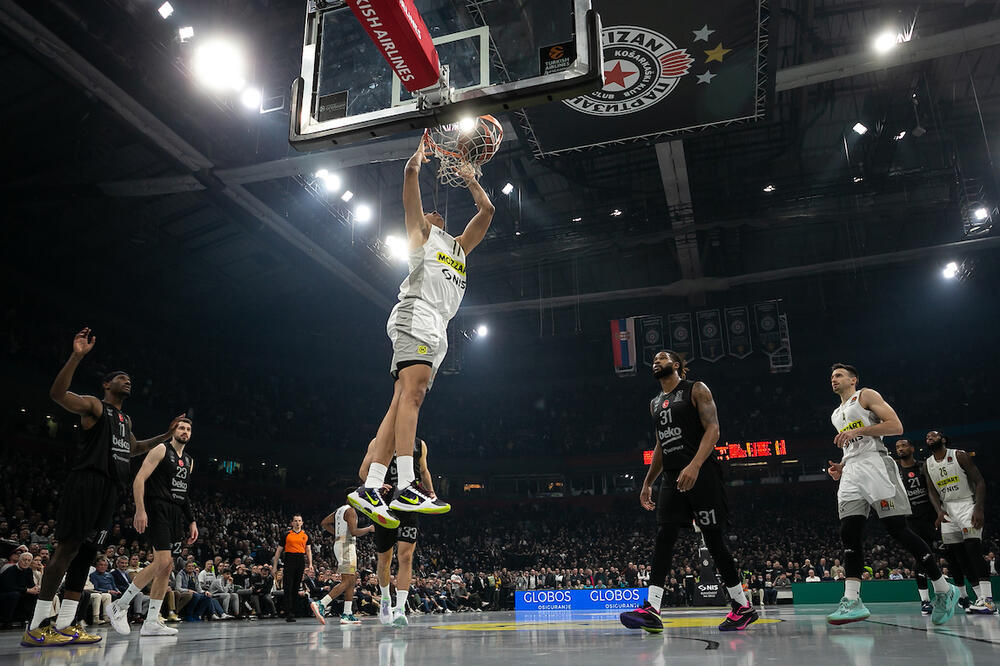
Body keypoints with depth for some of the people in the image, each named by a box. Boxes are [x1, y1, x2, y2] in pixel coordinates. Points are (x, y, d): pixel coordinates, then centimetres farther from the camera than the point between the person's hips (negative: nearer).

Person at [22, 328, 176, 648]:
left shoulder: (126, 419, 26)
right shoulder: (94, 405, 2)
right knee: (68, 547, -13)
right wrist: (77, 356, -26)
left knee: (87, 551, 6)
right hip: (87, 481, -8)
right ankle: (37, 627, -10)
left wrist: (166, 435, 36)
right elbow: (57, 393, -17)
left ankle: (64, 625, 8)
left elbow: (133, 448, 42)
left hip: (110, 489, 8)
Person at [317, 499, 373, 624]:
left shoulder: (340, 510, 17)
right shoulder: (351, 510, -11)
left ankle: (347, 614, 9)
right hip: (347, 545, -10)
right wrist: (369, 529, -6)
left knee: (352, 580, 11)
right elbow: (354, 532, -19)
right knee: (346, 581, -14)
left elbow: (324, 523, 20)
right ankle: (321, 605, -23)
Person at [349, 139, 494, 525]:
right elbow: (410, 188, 10)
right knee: (412, 393, -22)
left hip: (437, 329, 7)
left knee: (403, 402, -3)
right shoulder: (421, 232, 21)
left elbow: (487, 210, 42)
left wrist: (470, 180, 42)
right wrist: (417, 159, 7)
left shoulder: (458, 246, 38)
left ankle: (370, 489, -9)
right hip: (417, 313, -7)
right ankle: (406, 487, -33)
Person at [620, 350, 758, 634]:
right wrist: (647, 483, 22)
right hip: (672, 478, 6)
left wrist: (694, 466, -25)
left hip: (701, 473, -6)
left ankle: (743, 607, 12)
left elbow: (712, 429, -11)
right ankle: (651, 610, -11)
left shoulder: (696, 389, 1)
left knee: (713, 539, -2)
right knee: (664, 537, -5)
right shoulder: (655, 403, 21)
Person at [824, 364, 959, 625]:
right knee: (849, 533, -7)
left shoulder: (867, 396, 5)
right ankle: (852, 600, -10)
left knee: (897, 529, -10)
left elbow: (896, 426, -7)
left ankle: (944, 590, 3)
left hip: (874, 463, -7)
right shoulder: (836, 415, 28)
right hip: (850, 471, 7)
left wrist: (858, 430, -13)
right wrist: (840, 466, 13)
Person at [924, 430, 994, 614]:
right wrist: (939, 511, -13)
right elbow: (932, 491, 6)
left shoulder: (959, 455, -6)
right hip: (946, 509, 6)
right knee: (957, 554, 0)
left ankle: (988, 599, -23)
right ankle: (980, 598, 4)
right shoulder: (927, 465, 9)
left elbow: (980, 482, -9)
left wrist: (979, 509, -21)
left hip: (967, 503, -6)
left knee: (973, 548, -20)